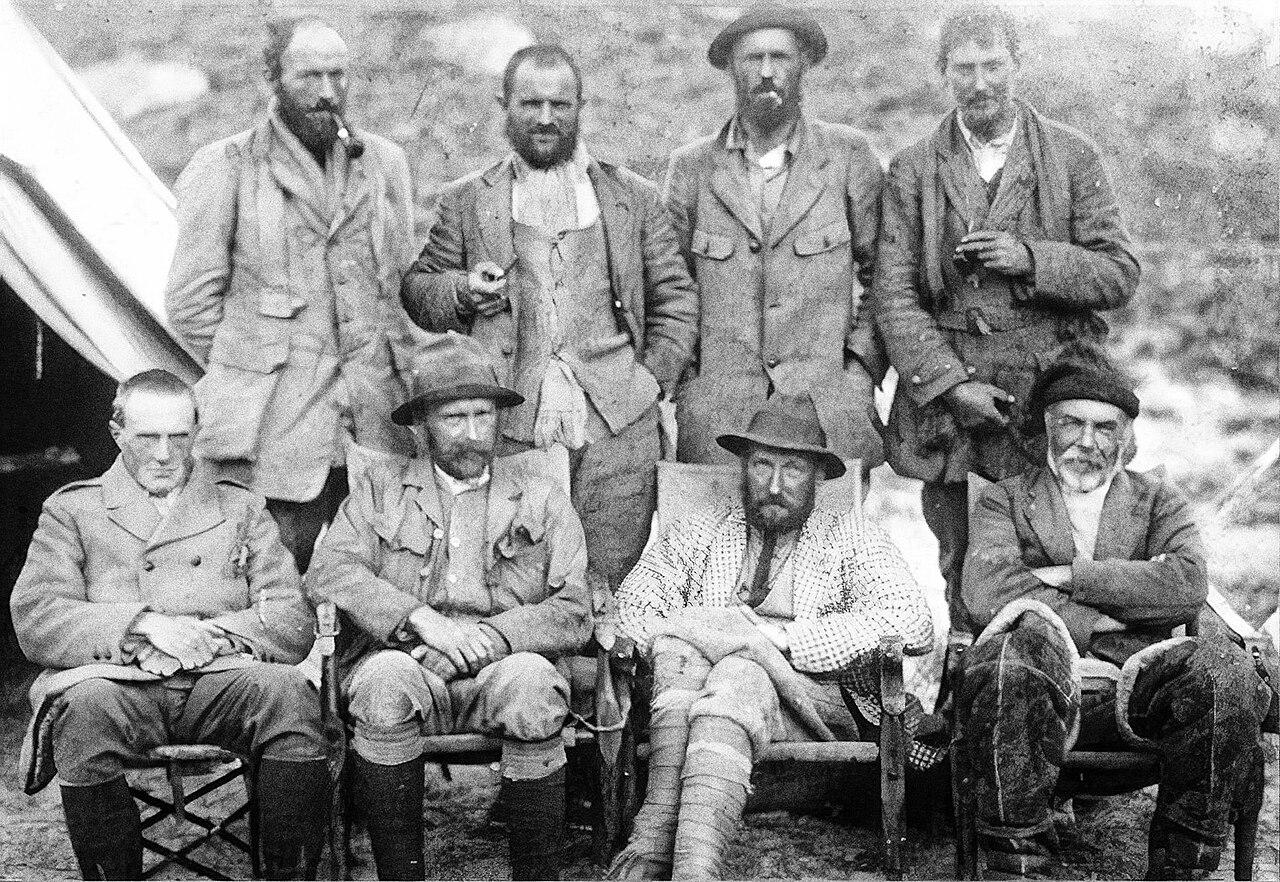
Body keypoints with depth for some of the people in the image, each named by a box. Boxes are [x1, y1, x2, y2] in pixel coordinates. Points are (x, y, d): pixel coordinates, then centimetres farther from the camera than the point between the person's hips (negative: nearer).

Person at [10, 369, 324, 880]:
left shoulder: (241, 508, 21)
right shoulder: (71, 509, 18)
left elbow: (294, 624, 10)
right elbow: (34, 618, 2)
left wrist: (206, 635, -9)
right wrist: (142, 625, -13)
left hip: (219, 678, 1)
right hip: (117, 681, -1)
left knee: (289, 694, -31)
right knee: (85, 709, -36)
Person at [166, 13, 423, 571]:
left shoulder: (383, 161, 13)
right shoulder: (224, 167, 0)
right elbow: (191, 302, 0)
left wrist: (395, 372, 11)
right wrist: (246, 377, 2)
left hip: (379, 423, 4)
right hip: (278, 432, -4)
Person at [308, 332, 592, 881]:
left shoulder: (542, 499, 16)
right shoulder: (380, 492, 17)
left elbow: (574, 612, 5)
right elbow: (329, 570, -1)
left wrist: (491, 635, -13)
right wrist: (421, 619, -15)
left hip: (502, 664, 0)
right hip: (406, 662, 0)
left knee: (530, 681, -33)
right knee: (386, 679, -34)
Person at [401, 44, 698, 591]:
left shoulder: (633, 197, 15)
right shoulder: (466, 202, 13)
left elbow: (675, 298, 15)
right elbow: (416, 288, 14)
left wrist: (655, 377, 3)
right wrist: (460, 292, -6)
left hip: (617, 422, 1)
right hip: (508, 424, 0)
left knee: (610, 583, 1)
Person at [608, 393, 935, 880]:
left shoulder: (850, 536, 14)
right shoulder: (698, 533, 22)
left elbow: (911, 621, -4)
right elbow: (634, 605, 7)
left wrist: (780, 635, -13)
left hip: (817, 703, -2)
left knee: (739, 675, -33)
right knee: (681, 646, -30)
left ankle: (656, 842, -47)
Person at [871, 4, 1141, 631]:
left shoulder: (1073, 157, 7)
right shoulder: (912, 170, 7)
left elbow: (1120, 276, 4)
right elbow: (893, 293, 0)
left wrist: (1030, 258, -12)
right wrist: (950, 383, -11)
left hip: (1048, 397, -1)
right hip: (943, 393, 1)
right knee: (962, 574, 8)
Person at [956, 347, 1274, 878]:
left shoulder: (1158, 501, 23)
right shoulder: (1004, 500, 19)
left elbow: (1188, 586, 1)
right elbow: (987, 592, -2)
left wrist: (1069, 576, -3)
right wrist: (1103, 620, -4)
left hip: (1136, 686, 2)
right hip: (1045, 687, -2)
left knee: (1227, 671, -29)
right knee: (1025, 633, -36)